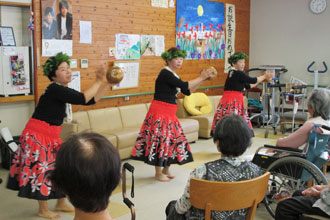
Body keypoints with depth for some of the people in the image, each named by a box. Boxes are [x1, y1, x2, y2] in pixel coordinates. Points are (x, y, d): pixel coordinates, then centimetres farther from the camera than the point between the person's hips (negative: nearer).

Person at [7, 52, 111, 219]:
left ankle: (61, 204, 29)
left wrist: (108, 83, 0)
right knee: (42, 170, 2)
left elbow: (91, 100, 7)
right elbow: (83, 99, -26)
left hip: (51, 138, 9)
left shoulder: (63, 91, 8)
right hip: (37, 136, -9)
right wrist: (98, 80, -18)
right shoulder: (54, 89, -19)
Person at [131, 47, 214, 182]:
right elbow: (185, 86, -21)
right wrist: (201, 77, -12)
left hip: (169, 113, 9)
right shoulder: (165, 73, -14)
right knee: (160, 140, -2)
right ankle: (158, 173, 10)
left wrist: (202, 80, 7)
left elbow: (187, 91, 15)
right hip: (159, 112, -9)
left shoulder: (173, 75, 14)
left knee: (172, 139, 13)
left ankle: (166, 169, 27)